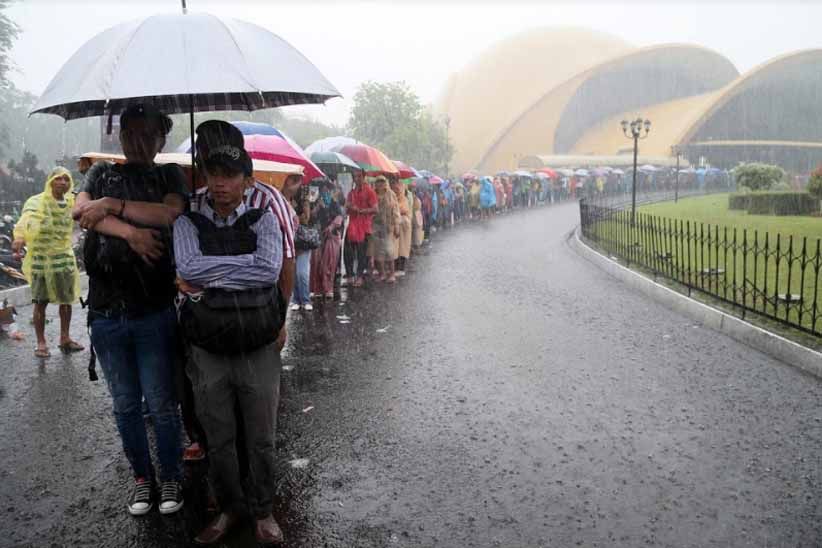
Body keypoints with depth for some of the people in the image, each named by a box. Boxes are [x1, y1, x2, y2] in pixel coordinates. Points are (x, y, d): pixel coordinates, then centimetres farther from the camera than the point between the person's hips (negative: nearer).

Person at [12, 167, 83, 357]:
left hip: (65, 258, 5)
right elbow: (26, 220, -28)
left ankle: (65, 338, 24)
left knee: (66, 300, 11)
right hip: (41, 258, -5)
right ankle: (41, 343, 10)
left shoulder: (72, 202, 6)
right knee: (41, 302, 1)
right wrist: (19, 238, -46)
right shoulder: (36, 202, -11)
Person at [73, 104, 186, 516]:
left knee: (160, 402, 5)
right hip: (106, 311, 3)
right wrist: (130, 231, -19)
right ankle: (141, 476, 29)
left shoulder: (169, 175, 5)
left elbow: (171, 213, -15)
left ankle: (171, 476, 23)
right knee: (125, 403, 13)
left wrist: (112, 205, -16)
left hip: (154, 310, -3)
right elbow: (81, 211, -7)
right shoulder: (101, 173, 12)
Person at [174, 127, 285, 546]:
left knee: (261, 440, 12)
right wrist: (243, 263, -15)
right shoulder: (188, 224, 1)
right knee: (218, 441, 15)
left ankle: (262, 510, 33)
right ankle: (228, 508, 37)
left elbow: (270, 270, -18)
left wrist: (208, 279, -15)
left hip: (259, 352, 0)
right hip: (208, 353, 1)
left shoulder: (263, 221, -1)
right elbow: (188, 268, -17)